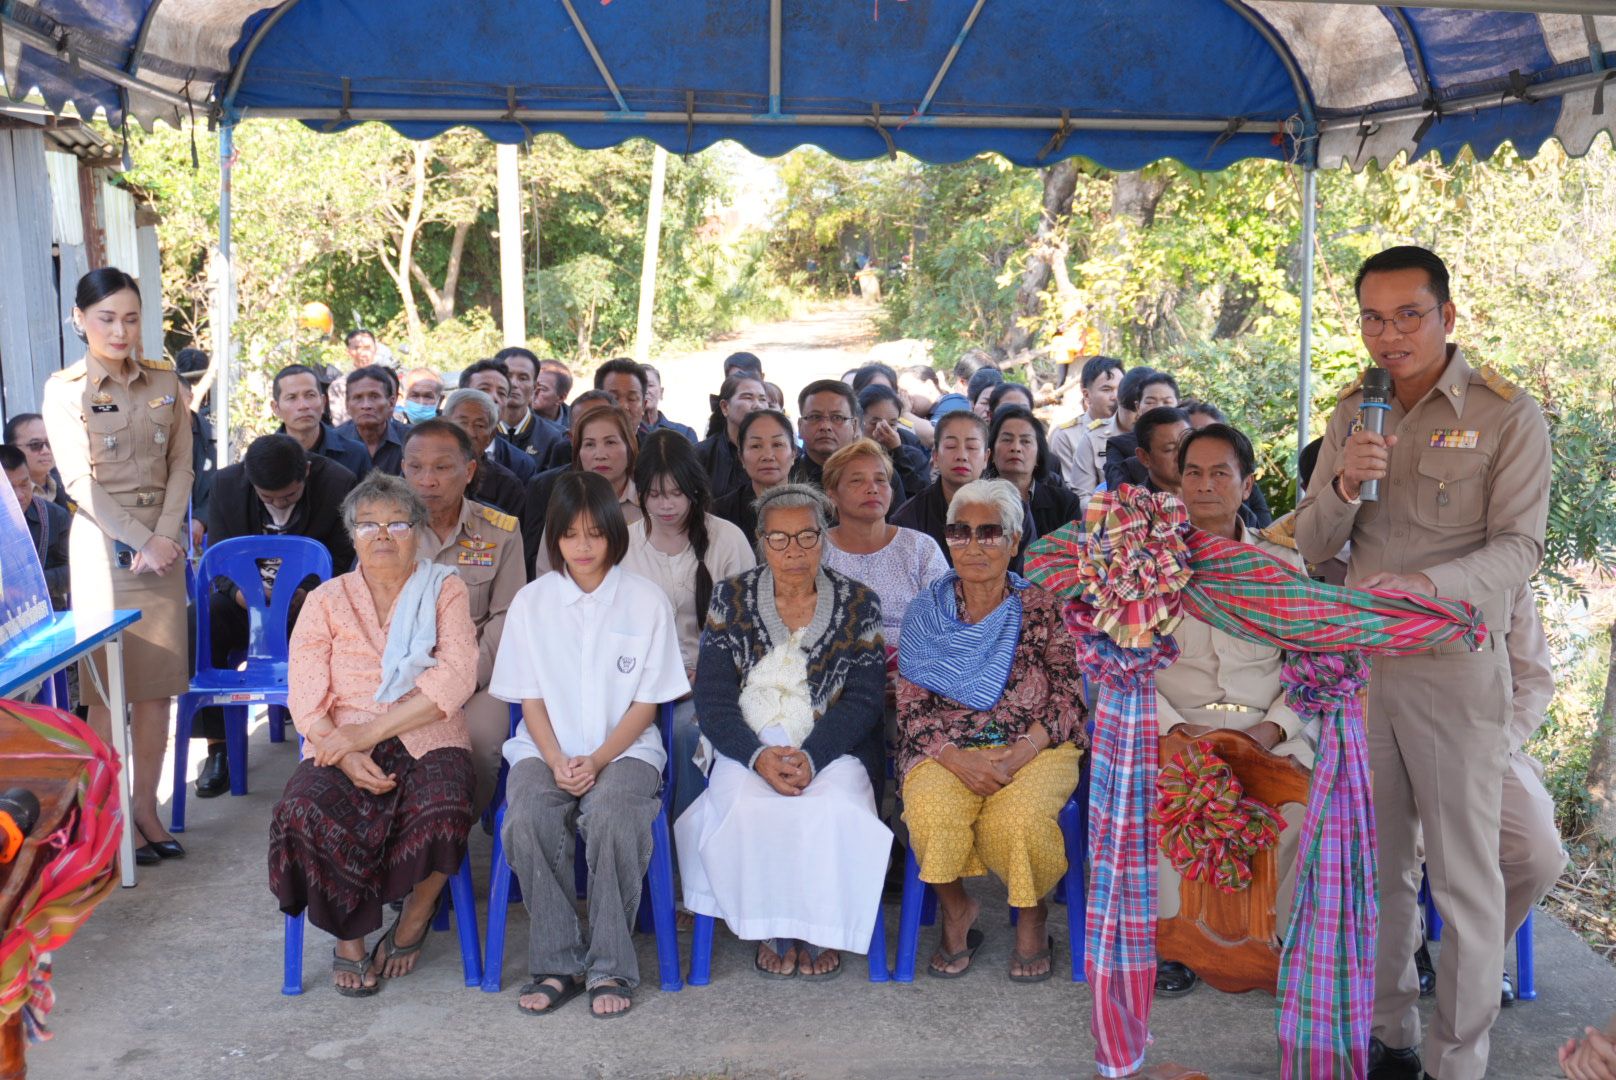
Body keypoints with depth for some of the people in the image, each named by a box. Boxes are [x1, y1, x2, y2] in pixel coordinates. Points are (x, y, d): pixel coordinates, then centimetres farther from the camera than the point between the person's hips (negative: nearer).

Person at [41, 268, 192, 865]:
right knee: (109, 687, -2)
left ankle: (146, 805, 16)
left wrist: (166, 535, -9)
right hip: (102, 543, -3)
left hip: (164, 540, 4)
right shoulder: (64, 390, -2)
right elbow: (79, 483, -7)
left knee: (159, 682, 5)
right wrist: (140, 542, -14)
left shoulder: (165, 382, 8)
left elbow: (181, 466, 6)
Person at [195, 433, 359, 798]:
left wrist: (309, 594, -26)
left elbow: (341, 559, -6)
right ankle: (217, 746, -16)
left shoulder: (338, 483, -13)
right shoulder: (227, 482, -6)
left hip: (310, 600, -2)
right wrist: (239, 591, -24)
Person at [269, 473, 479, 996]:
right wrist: (346, 755, -17)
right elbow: (305, 700, 3)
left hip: (427, 742, -1)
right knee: (304, 812, -31)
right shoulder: (326, 601, 12)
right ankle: (349, 935, -5)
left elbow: (456, 677, -7)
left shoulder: (445, 590, 9)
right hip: (341, 747, 1)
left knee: (443, 809, -34)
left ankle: (415, 917, -2)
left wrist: (370, 732, -16)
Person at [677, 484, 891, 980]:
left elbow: (863, 698, -2)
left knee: (832, 810, -31)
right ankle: (771, 931, -8)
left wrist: (810, 757, -20)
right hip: (749, 748, 1)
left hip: (833, 749, 0)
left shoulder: (858, 603, 5)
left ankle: (822, 931, -7)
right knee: (749, 808, -31)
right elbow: (712, 697, 0)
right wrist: (758, 756, -19)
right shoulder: (731, 599, 7)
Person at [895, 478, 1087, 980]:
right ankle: (956, 910, -2)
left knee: (1018, 817, -34)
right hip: (947, 749, 1)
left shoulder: (1041, 609, 7)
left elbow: (1070, 696, 3)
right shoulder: (926, 611, 9)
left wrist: (1022, 750, -15)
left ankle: (1034, 915, 0)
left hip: (1034, 747, -1)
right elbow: (911, 706, 4)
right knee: (932, 812, -33)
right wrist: (956, 757, -15)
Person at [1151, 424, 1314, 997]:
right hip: (1173, 725, -1)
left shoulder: (1282, 561, 13)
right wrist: (1177, 730, -12)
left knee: (1309, 802, -28)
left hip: (1268, 730, 1)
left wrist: (1274, 727, -8)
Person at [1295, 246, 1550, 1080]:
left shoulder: (1507, 416, -5)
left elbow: (1519, 548, -11)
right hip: (1359, 658, 5)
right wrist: (1342, 488, -13)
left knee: (1464, 873, 1)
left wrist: (1430, 585, -29)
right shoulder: (1352, 412, 9)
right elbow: (1311, 544, 7)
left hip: (1453, 665, -4)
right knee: (1376, 860, 13)